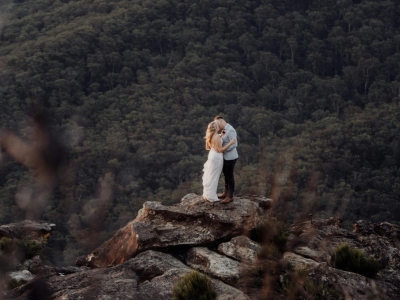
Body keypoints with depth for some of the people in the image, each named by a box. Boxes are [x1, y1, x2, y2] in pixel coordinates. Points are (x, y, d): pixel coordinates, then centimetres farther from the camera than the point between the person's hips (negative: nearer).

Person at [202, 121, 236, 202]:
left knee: (210, 176, 15)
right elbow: (220, 149, -18)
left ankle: (207, 195, 23)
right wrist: (230, 143, -16)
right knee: (214, 177, -1)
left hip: (211, 155, 8)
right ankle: (211, 197, 5)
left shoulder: (209, 136, 5)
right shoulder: (217, 136, -20)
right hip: (217, 157, -8)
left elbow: (207, 148, 14)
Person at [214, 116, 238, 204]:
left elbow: (234, 144, -23)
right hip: (226, 157, 9)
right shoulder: (225, 130, 8)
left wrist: (223, 149, -20)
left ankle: (230, 196, 10)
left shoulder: (230, 130, -19)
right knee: (226, 175, 18)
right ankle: (226, 193, 31)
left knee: (230, 176, 1)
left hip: (230, 158, -9)